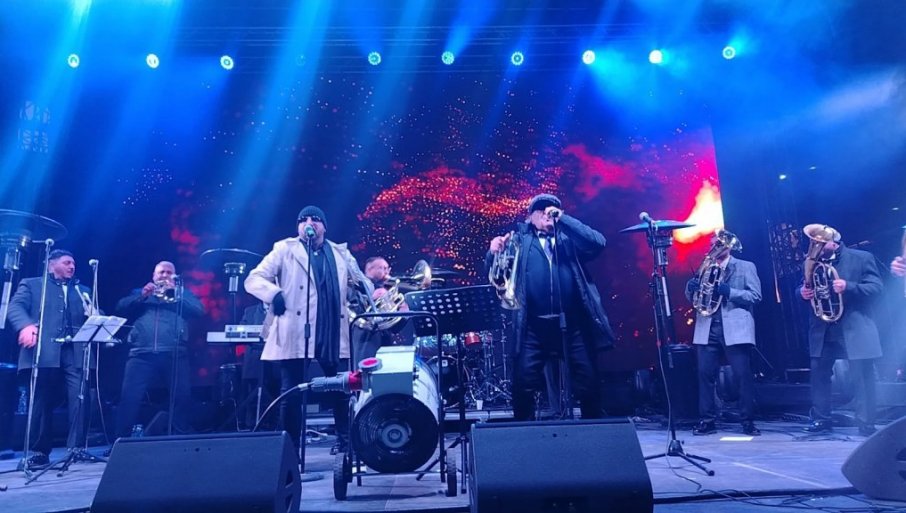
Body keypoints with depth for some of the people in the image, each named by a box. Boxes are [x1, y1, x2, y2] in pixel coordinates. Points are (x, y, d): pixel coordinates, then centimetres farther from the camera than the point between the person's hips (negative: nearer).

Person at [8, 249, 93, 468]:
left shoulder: (82, 291, 25)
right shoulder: (31, 285, 15)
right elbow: (15, 306, -1)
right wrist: (26, 325, -21)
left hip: (75, 352, 2)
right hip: (45, 352, -2)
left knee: (80, 399, -9)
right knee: (42, 402, 4)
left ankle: (76, 448, -3)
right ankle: (39, 452, 15)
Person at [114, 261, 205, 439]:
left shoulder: (183, 293, 20)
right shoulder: (140, 292, 25)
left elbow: (200, 310, 4)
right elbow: (120, 308, 9)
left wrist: (175, 293, -2)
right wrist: (142, 296, -5)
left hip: (174, 354, -1)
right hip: (142, 354, 1)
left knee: (182, 397, -5)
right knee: (129, 397, -10)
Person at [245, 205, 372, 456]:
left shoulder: (341, 253, 17)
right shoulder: (285, 249, 8)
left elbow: (363, 282, 20)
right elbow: (253, 279, 2)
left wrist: (361, 289, -3)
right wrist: (274, 293, -16)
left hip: (334, 334, 3)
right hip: (296, 334, -2)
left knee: (342, 389, 8)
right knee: (292, 394, 1)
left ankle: (345, 440, 25)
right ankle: (291, 446, 14)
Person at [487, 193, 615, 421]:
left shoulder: (569, 237, 16)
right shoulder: (520, 238, 14)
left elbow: (598, 242, -2)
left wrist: (562, 218, -4)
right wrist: (494, 252, -18)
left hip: (573, 324, 1)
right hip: (534, 327, -1)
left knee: (589, 385, 6)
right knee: (523, 384, -6)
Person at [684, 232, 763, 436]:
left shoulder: (745, 267, 7)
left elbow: (756, 295, -3)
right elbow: (692, 298, 14)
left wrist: (729, 291, -17)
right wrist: (691, 287, -9)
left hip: (735, 329, -3)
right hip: (707, 330, 3)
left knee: (744, 375, -3)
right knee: (705, 374, -1)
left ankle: (748, 421, 8)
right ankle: (707, 420, 6)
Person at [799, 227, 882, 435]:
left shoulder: (862, 258, -1)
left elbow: (876, 286, -8)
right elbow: (804, 287, 14)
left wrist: (848, 286, -25)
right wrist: (803, 292, -11)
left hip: (855, 328, -4)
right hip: (823, 330, 4)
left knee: (863, 377, -1)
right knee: (818, 372, 5)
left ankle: (866, 424, 8)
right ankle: (821, 419, 15)